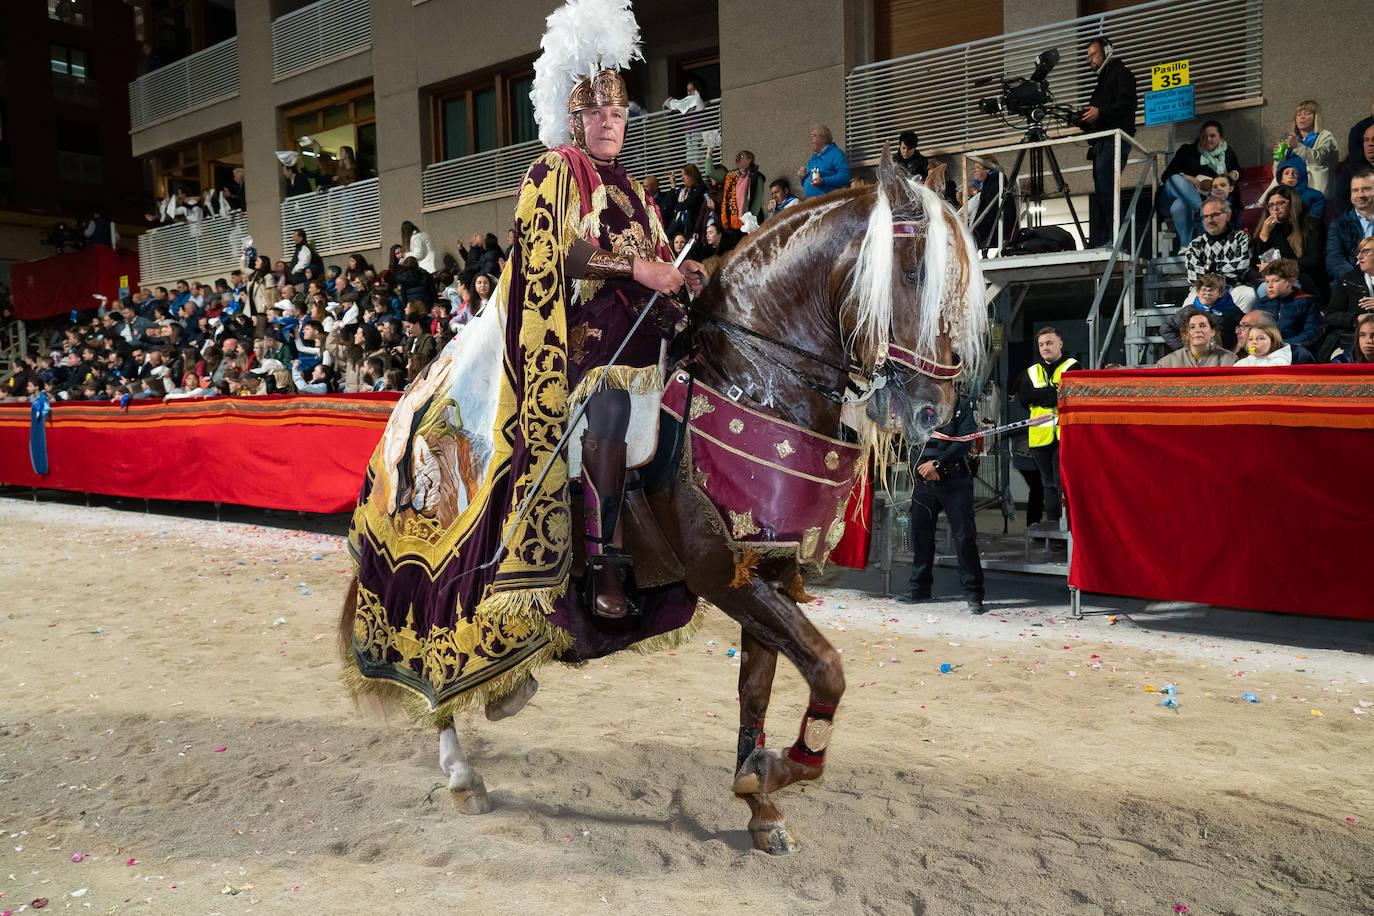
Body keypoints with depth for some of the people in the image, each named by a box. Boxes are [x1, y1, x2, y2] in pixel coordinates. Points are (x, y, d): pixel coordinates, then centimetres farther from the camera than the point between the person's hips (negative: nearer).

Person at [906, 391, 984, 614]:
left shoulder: (964, 404, 1)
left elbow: (965, 441, -9)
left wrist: (936, 463, -15)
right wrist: (921, 465, -8)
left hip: (954, 480, -4)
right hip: (923, 480, 4)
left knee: (964, 536, -5)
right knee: (920, 534, 10)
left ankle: (973, 593, 4)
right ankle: (920, 586, 24)